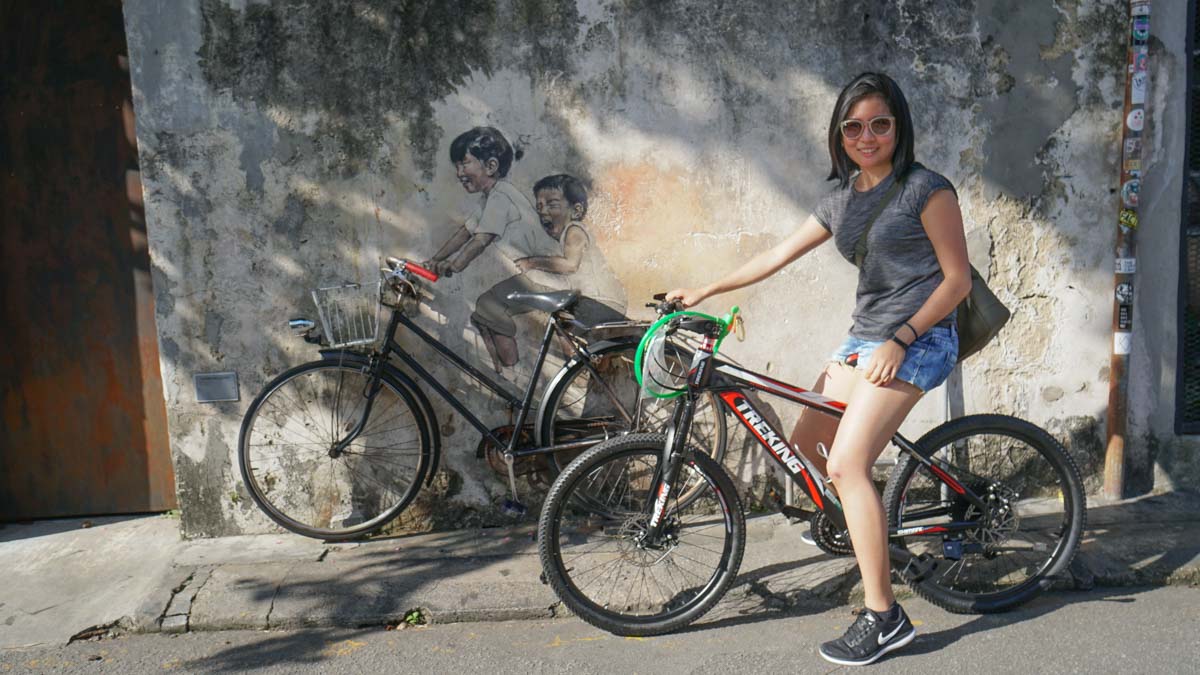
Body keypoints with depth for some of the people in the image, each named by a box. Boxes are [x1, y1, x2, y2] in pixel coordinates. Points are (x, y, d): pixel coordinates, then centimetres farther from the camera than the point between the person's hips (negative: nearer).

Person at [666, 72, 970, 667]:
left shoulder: (926, 189, -8)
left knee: (847, 462, -18)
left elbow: (957, 279, -10)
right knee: (805, 441, 12)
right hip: (863, 337, 8)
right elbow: (780, 254, 16)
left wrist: (899, 341, -20)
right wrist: (705, 291, 15)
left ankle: (883, 617, -11)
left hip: (917, 339, -8)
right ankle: (859, 522, 38)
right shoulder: (841, 200, 12)